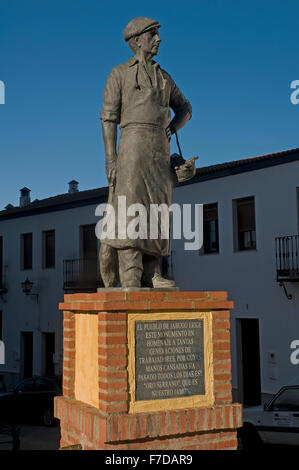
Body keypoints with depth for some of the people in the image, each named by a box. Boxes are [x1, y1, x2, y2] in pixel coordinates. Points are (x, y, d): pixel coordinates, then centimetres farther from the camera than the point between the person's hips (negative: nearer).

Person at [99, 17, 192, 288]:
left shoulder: (164, 77, 24)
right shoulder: (119, 74, 9)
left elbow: (185, 109, 28)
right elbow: (108, 117, 1)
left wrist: (173, 127, 5)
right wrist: (110, 159, -10)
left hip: (161, 148, 6)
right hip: (133, 142, -5)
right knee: (130, 207, -15)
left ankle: (151, 274, 2)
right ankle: (130, 276, -19)